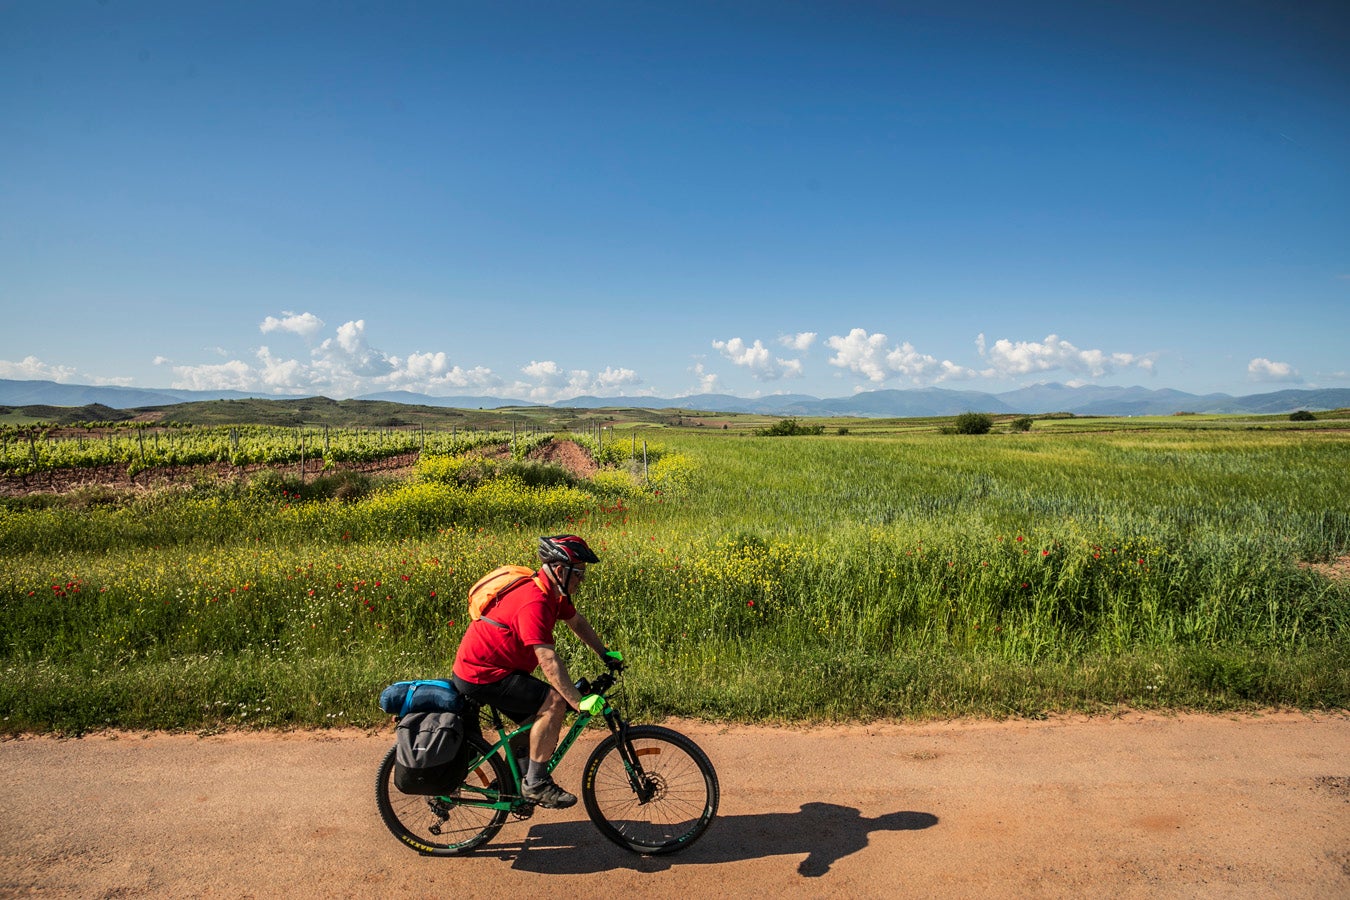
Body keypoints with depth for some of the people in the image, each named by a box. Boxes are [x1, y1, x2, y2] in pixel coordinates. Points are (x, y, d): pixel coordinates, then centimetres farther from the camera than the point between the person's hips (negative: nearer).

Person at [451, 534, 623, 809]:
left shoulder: (553, 592, 3)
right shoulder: (534, 603, -29)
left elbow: (577, 622, 20)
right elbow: (548, 661, -32)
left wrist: (606, 653, 19)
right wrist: (579, 702, -32)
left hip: (491, 664, 11)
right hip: (481, 676, -11)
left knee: (536, 719, 17)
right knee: (554, 702, -20)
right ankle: (537, 783, -8)